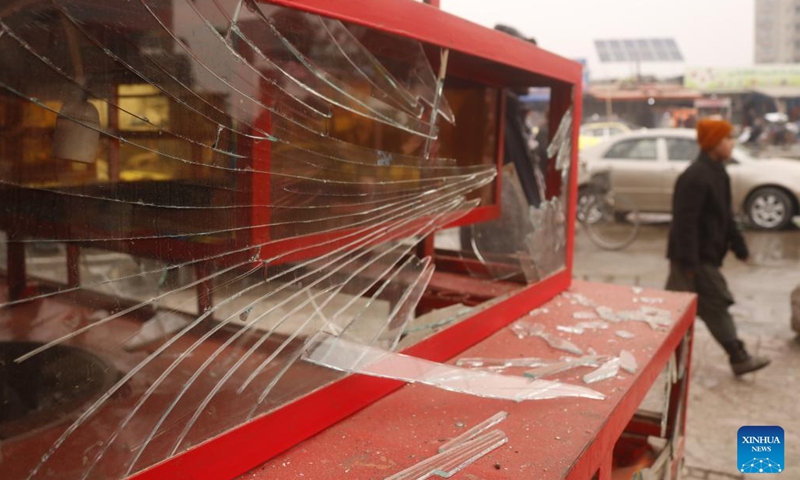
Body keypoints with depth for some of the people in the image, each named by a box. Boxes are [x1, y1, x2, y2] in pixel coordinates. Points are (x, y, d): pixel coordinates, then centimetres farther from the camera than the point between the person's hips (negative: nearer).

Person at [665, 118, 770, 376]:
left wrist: (739, 246, 21)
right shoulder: (696, 177, -21)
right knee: (716, 305, 0)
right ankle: (739, 359, 12)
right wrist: (689, 262, -25)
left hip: (705, 254, 10)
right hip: (697, 257, -10)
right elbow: (685, 222, -24)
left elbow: (725, 215, 20)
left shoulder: (717, 172, 12)